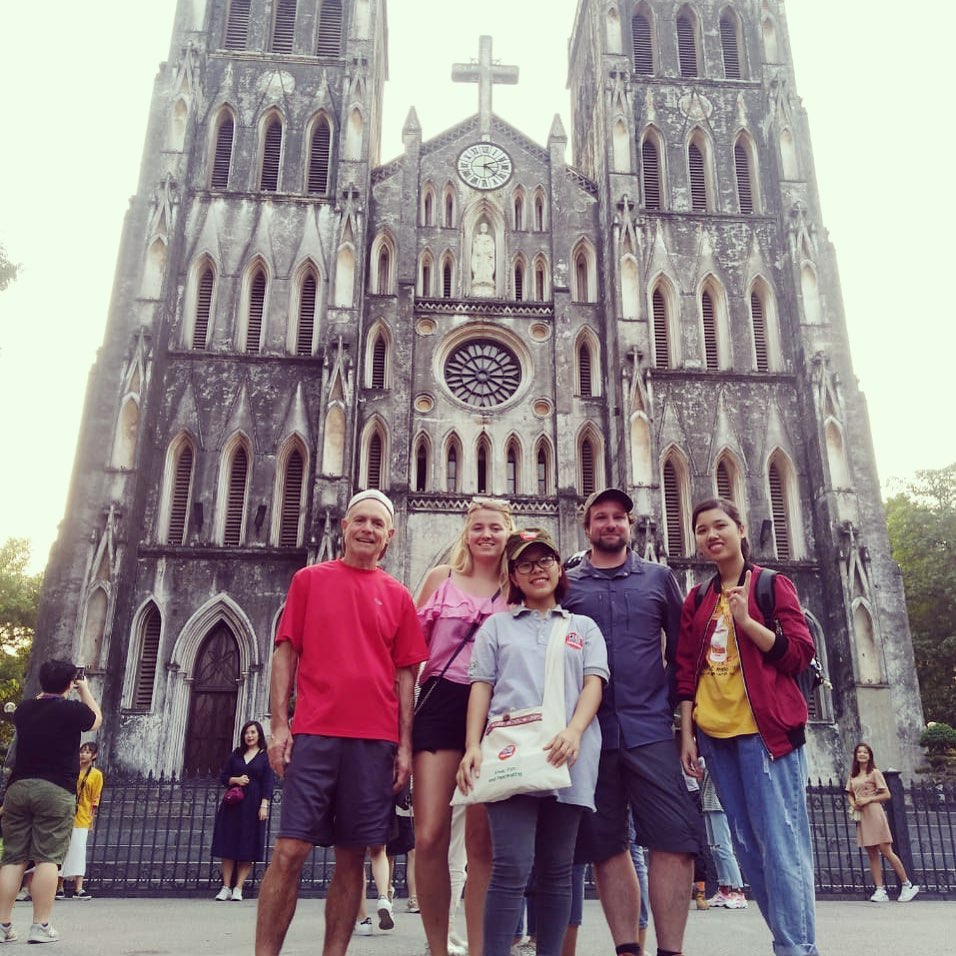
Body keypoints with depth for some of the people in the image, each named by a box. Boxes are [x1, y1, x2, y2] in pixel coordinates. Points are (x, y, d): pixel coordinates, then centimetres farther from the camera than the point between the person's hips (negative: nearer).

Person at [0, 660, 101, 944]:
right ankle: (41, 926, -3)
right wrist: (85, 689, 25)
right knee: (47, 858, -2)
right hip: (56, 790, -5)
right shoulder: (72, 710, -6)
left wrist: (45, 691, 35)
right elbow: (96, 718, 15)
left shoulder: (24, 710, 8)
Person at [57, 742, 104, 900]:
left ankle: (78, 889, -6)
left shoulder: (96, 775, 1)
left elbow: (95, 800, 0)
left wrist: (91, 819, -4)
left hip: (82, 819, -1)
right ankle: (59, 887, 13)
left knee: (79, 851, -5)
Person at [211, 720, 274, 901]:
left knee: (248, 848, -1)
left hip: (253, 805, -3)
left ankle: (238, 888, 4)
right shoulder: (235, 754, 11)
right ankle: (226, 887, 9)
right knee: (228, 846, 2)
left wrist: (264, 806, -11)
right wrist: (236, 780, -8)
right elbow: (223, 777, 12)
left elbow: (268, 783, -3)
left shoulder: (265, 756, 1)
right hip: (233, 804, 3)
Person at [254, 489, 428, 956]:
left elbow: (405, 674, 10)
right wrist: (279, 725, -2)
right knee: (290, 850, -4)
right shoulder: (309, 579, 9)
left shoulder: (397, 596, 11)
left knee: (352, 857, 5)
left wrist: (405, 743, 4)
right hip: (314, 735, -1)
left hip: (376, 742, 2)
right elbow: (285, 653, 6)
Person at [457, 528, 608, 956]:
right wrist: (472, 746, -4)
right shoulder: (497, 625, 17)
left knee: (556, 871, 5)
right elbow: (481, 686, 9)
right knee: (511, 868, -10)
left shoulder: (584, 627, 18)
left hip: (568, 757, 1)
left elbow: (594, 683, 6)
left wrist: (574, 731, -13)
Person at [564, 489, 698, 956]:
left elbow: (681, 649, 12)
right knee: (606, 845, 6)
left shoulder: (658, 578, 11)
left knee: (674, 838, -7)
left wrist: (680, 706, 6)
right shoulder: (566, 583, 9)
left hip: (649, 727, 0)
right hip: (588, 731, 0)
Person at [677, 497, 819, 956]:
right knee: (747, 843, 8)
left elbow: (800, 653, -5)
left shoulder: (773, 584, 2)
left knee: (780, 842, -9)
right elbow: (686, 671, 11)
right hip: (715, 732, 5)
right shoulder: (697, 599, 14)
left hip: (764, 728, -5)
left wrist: (746, 621, -17)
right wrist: (686, 733, 5)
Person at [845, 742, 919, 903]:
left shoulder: (874, 773, -2)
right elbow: (850, 795, 20)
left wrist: (868, 799, -14)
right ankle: (880, 891, 3)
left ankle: (907, 885, 7)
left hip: (874, 814, -5)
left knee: (885, 851, -6)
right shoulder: (853, 775, 14)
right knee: (872, 854, 3)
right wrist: (853, 804, -1)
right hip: (861, 816, 5)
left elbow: (886, 795, -4)